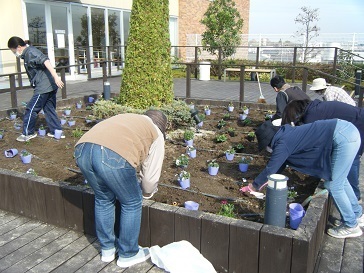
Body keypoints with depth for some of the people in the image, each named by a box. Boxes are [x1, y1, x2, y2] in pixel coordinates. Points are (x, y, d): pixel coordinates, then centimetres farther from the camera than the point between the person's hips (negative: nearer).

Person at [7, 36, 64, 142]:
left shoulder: (31, 52, -13)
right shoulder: (28, 53, 19)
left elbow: (45, 61, -27)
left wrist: (56, 77, -35)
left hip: (43, 87, -10)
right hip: (50, 86, 10)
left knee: (31, 109, 1)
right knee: (49, 109, 14)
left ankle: (28, 133, 12)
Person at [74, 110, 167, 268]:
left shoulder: (126, 119, 39)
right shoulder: (156, 133, 23)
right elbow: (152, 173, 21)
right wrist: (147, 193, 42)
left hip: (82, 149, 7)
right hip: (114, 156, -6)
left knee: (103, 199, 28)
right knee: (131, 203, 17)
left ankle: (107, 249, 41)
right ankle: (128, 255, 30)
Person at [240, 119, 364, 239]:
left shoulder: (283, 144, -12)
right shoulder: (286, 134, 14)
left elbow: (270, 169, -5)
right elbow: (279, 165, 26)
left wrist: (253, 187, 7)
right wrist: (263, 181, 32)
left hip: (343, 137, -10)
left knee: (334, 186, 1)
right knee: (340, 180, 23)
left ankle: (351, 226, 16)